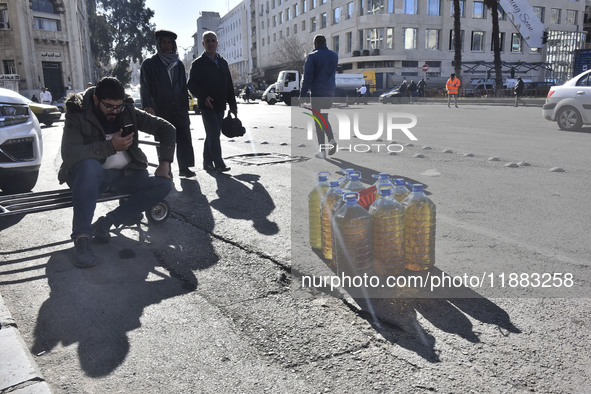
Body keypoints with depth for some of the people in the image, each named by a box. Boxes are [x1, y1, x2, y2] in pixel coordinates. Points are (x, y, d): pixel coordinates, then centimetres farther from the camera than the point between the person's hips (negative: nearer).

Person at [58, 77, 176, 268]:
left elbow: (167, 129, 4)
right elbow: (68, 154, -24)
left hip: (123, 175, 4)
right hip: (90, 174, -4)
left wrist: (164, 162, -9)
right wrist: (110, 147, -30)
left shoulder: (129, 112, 1)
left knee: (163, 184, -19)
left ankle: (107, 222, -21)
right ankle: (81, 237, -37)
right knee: (89, 165, -40)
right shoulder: (78, 115, -10)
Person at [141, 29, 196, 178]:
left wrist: (185, 108, 13)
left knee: (184, 138, -5)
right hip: (160, 111, -3)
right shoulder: (149, 64, 5)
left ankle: (184, 167, 1)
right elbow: (145, 87, -3)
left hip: (179, 109, 3)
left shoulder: (179, 64, 18)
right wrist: (147, 106, -18)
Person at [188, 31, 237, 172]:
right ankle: (218, 163, -10)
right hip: (206, 105, -6)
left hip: (220, 106, 6)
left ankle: (207, 162, 19)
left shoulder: (223, 62, 16)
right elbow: (192, 85, -5)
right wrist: (203, 97, -21)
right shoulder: (198, 63, -1)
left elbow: (229, 85, 18)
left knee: (212, 135, 10)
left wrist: (233, 105, 14)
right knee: (214, 133, -14)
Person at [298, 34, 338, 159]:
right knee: (325, 118, 19)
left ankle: (322, 151, -1)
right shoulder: (334, 56, 8)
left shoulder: (312, 57, -8)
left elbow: (307, 78, -13)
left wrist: (302, 95, -10)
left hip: (316, 93, -5)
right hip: (330, 93, 5)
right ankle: (332, 140, -3)